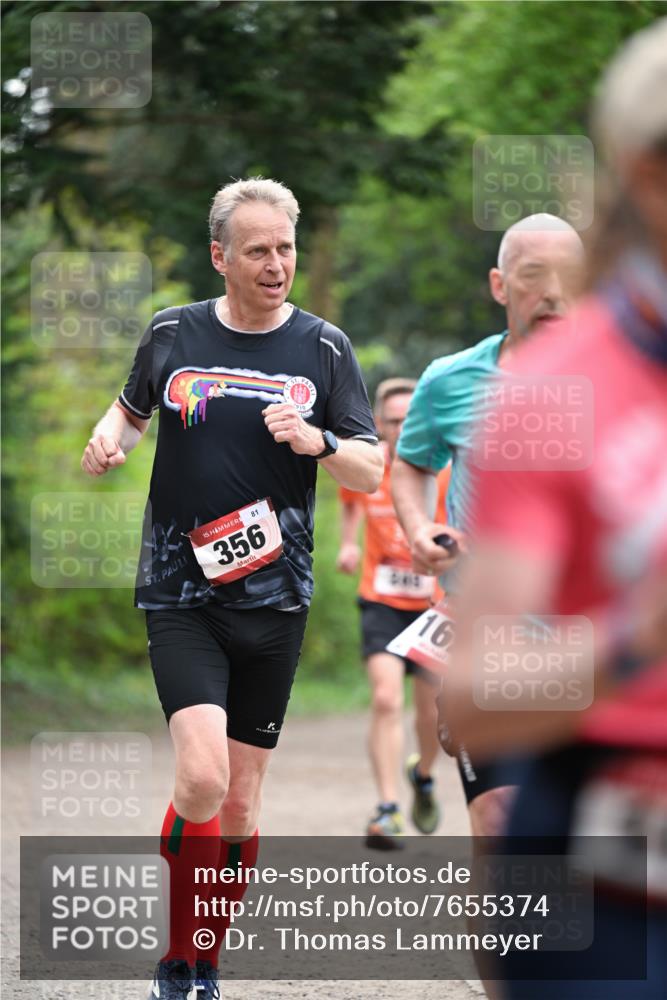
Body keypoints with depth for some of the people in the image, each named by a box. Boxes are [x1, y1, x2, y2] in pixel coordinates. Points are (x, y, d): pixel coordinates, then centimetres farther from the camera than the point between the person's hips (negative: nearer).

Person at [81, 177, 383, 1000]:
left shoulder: (324, 348, 3)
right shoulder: (172, 335, 2)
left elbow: (371, 472, 5)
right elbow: (131, 408, 21)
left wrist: (318, 442, -16)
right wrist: (108, 439, -2)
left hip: (274, 601, 2)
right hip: (179, 595, -2)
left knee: (240, 802, 6)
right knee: (202, 778, -20)